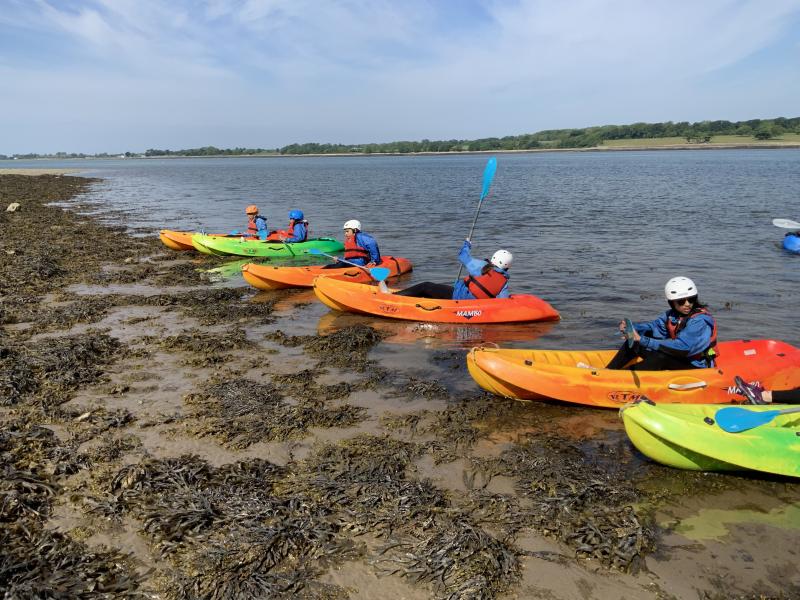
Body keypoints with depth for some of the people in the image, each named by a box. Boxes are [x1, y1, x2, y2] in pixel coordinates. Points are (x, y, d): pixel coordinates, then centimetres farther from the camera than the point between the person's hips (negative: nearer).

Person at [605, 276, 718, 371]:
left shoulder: (700, 321, -24)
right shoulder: (673, 315, 2)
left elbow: (682, 347, -34)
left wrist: (642, 340, -38)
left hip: (696, 365, -8)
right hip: (676, 358, 8)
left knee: (661, 356, -36)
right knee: (633, 342, -2)